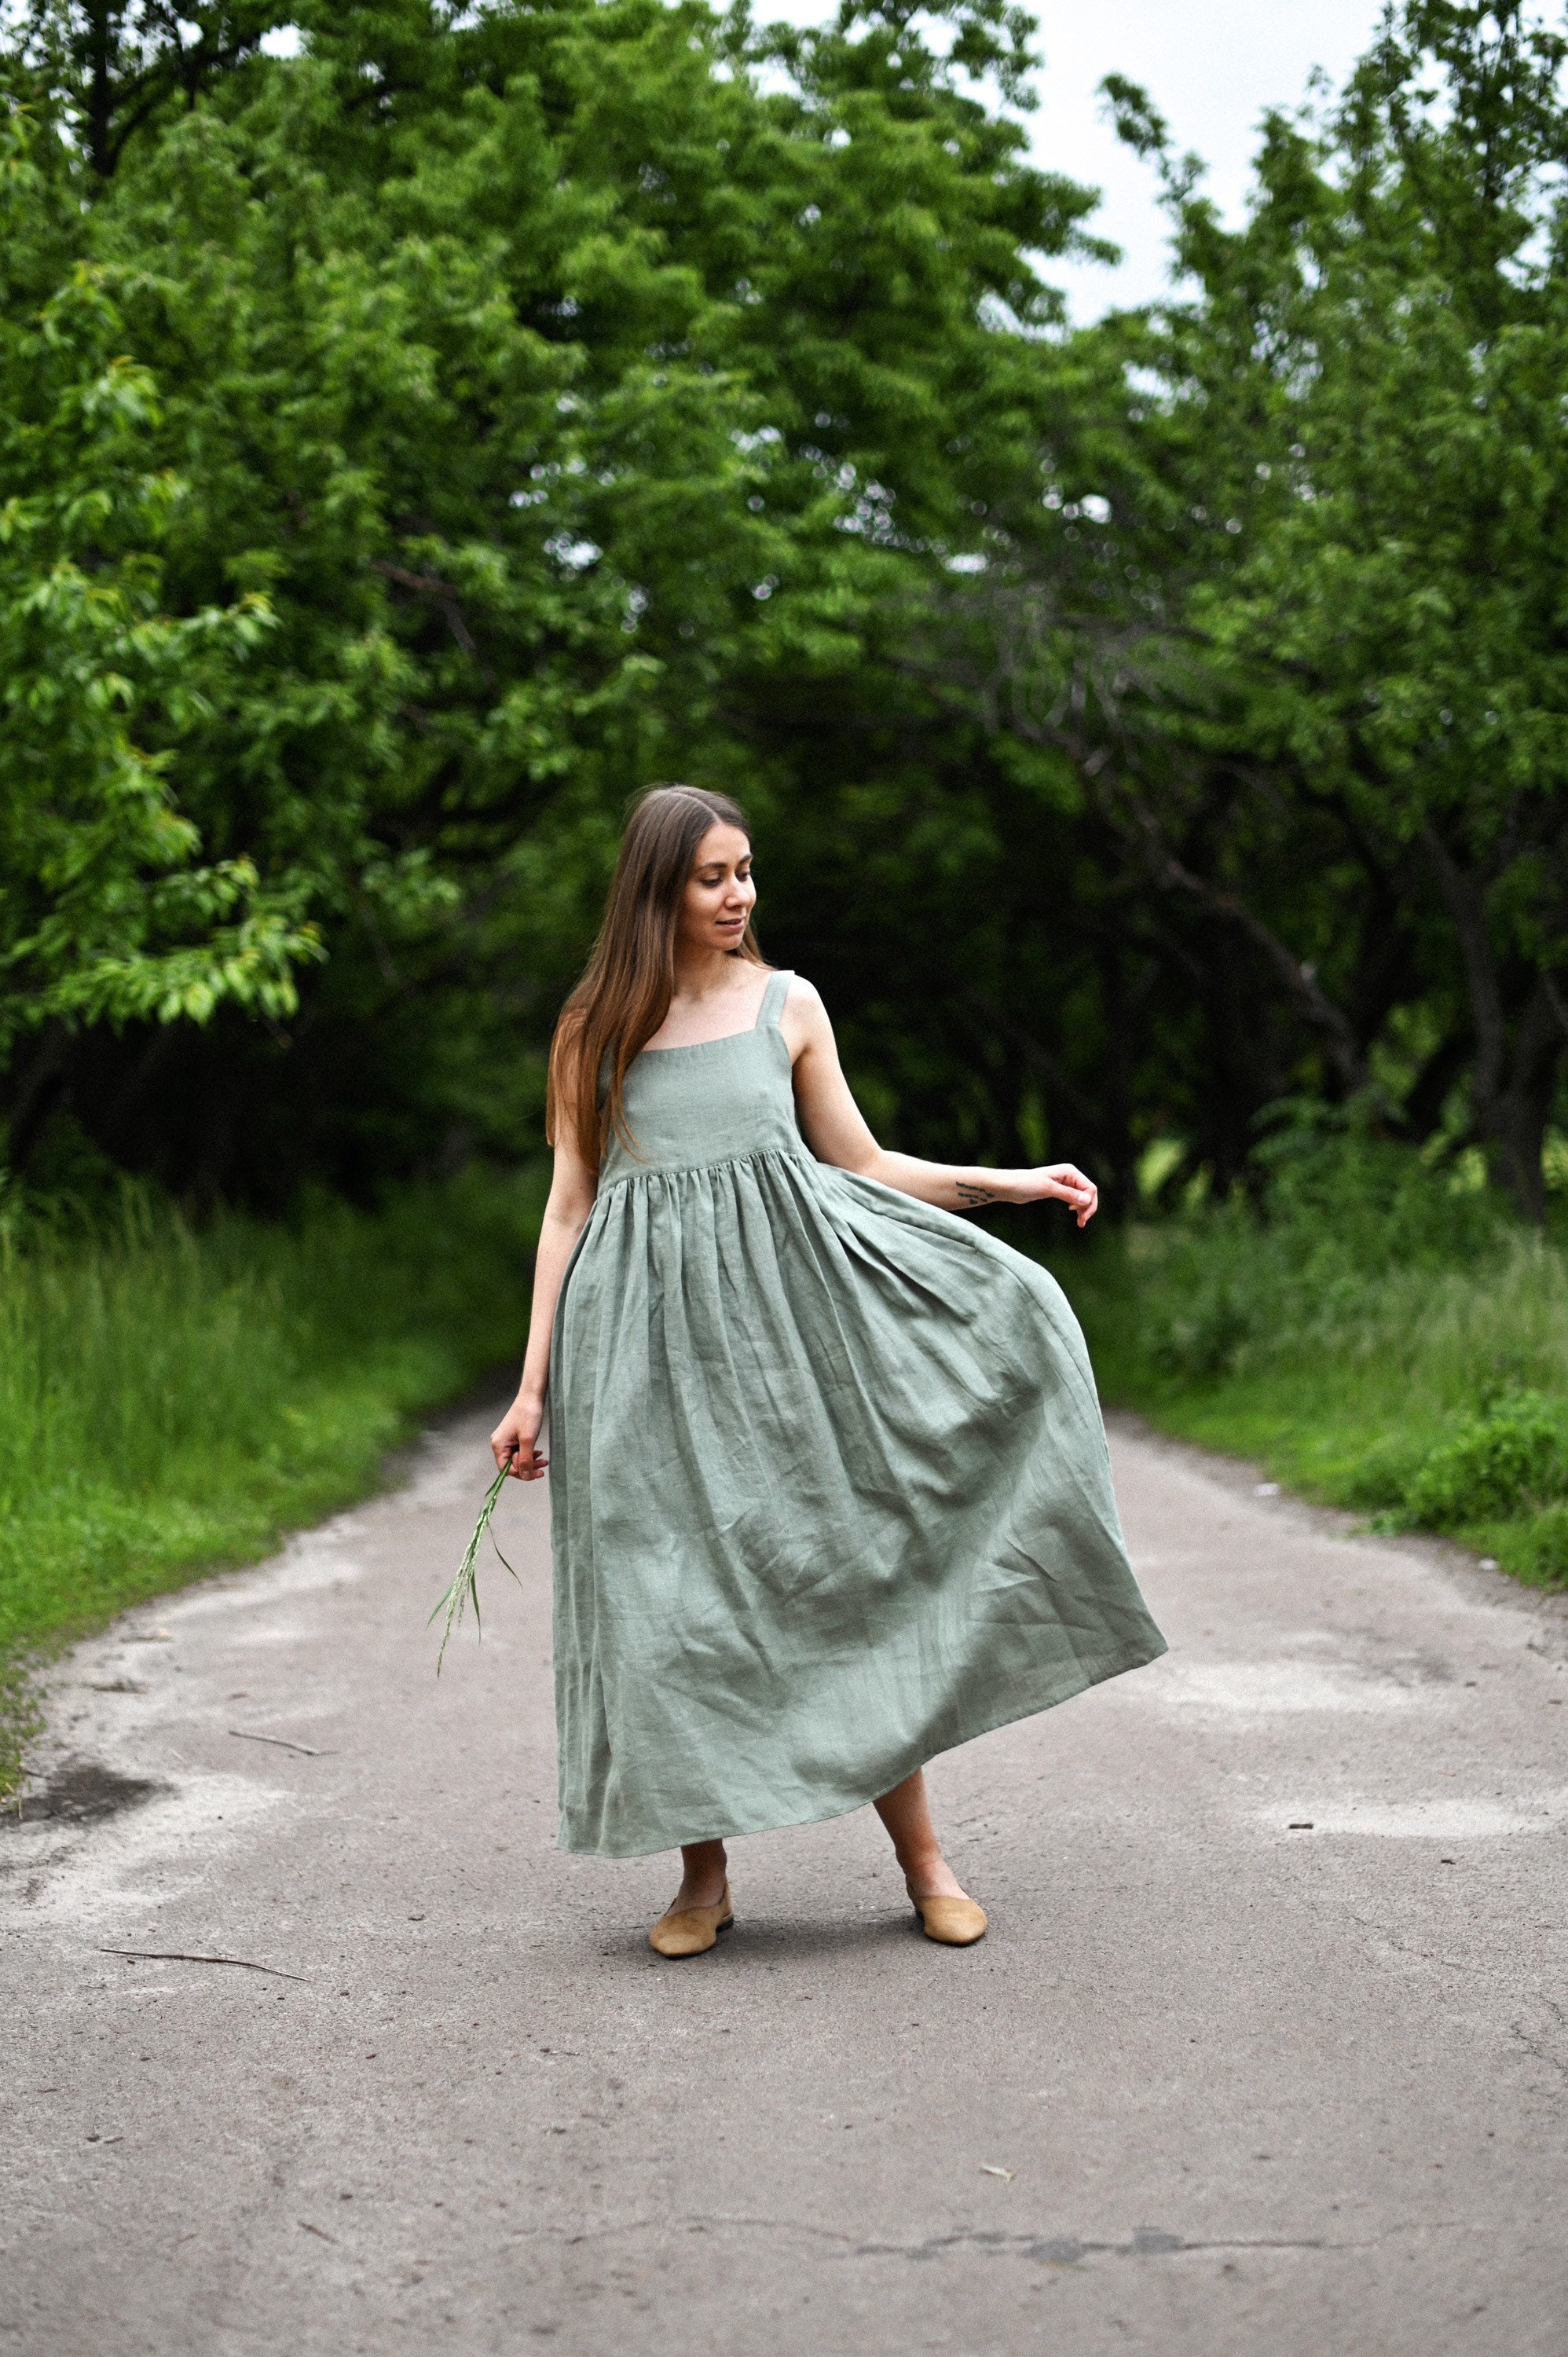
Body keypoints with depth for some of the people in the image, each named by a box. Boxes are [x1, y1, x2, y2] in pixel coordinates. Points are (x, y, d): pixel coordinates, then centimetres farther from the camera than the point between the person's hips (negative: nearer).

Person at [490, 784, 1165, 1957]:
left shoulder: (787, 1005, 8)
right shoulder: (593, 1033, 6)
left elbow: (864, 1165, 12)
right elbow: (569, 1211, 7)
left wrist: (1011, 1182, 3)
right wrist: (534, 1386, 3)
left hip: (786, 1300, 0)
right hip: (650, 1337, 0)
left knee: (849, 1559, -2)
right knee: (672, 1599, -1)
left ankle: (923, 1858, 6)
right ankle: (704, 1876, 11)